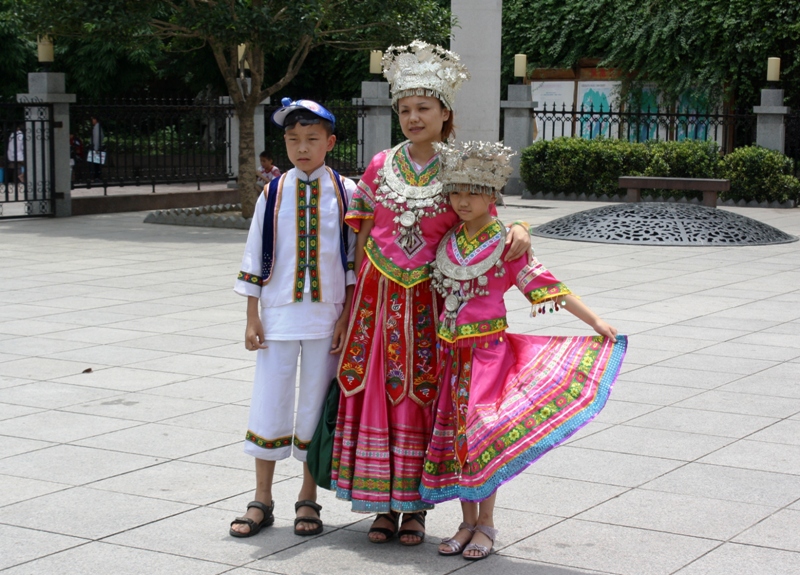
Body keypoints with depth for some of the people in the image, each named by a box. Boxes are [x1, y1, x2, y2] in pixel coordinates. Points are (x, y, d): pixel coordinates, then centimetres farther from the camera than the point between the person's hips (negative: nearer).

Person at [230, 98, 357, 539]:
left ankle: (308, 500, 19)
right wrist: (252, 317, 1)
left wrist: (347, 317, -3)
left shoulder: (345, 193, 0)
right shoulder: (273, 195, 3)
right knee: (268, 406, 4)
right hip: (278, 315, 1)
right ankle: (262, 501, 16)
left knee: (317, 408, 7)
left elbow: (355, 261, 1)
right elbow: (254, 259, 5)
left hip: (327, 316, -1)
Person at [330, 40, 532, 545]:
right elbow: (362, 229, 12)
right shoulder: (382, 167, 2)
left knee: (423, 397, 2)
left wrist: (519, 230, -19)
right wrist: (361, 289, 4)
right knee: (376, 394, 2)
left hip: (430, 299, -1)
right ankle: (385, 505, 12)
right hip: (379, 295, 2)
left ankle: (416, 507, 12)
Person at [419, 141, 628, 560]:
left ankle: (485, 524, 7)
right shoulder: (448, 239, 6)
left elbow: (546, 285, -8)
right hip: (451, 350, 5)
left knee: (480, 433, -6)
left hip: (487, 348, -5)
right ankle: (467, 522, 17)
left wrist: (596, 323, -13)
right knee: (456, 432, 6)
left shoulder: (505, 243, -7)